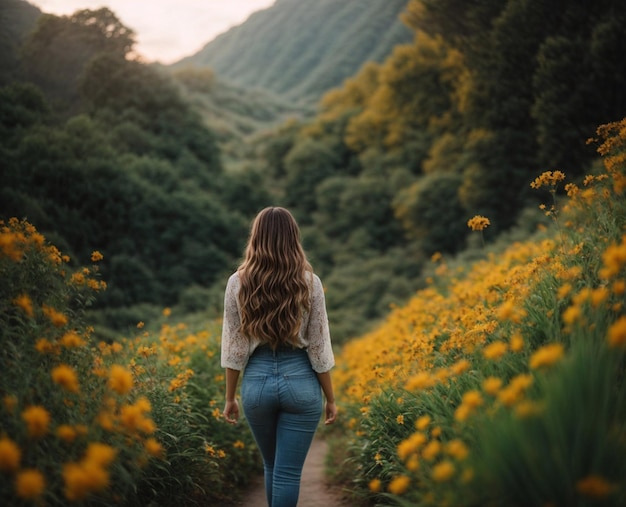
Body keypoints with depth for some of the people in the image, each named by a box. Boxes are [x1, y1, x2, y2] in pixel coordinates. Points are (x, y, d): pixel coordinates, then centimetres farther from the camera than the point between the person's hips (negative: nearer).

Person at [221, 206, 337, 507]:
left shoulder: (238, 283, -4)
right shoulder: (310, 282, -6)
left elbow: (233, 347, -1)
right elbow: (319, 349, -4)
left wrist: (230, 398, 9)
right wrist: (331, 399, 6)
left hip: (257, 381, 2)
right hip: (301, 382, -2)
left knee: (272, 467, 22)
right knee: (289, 472, 4)